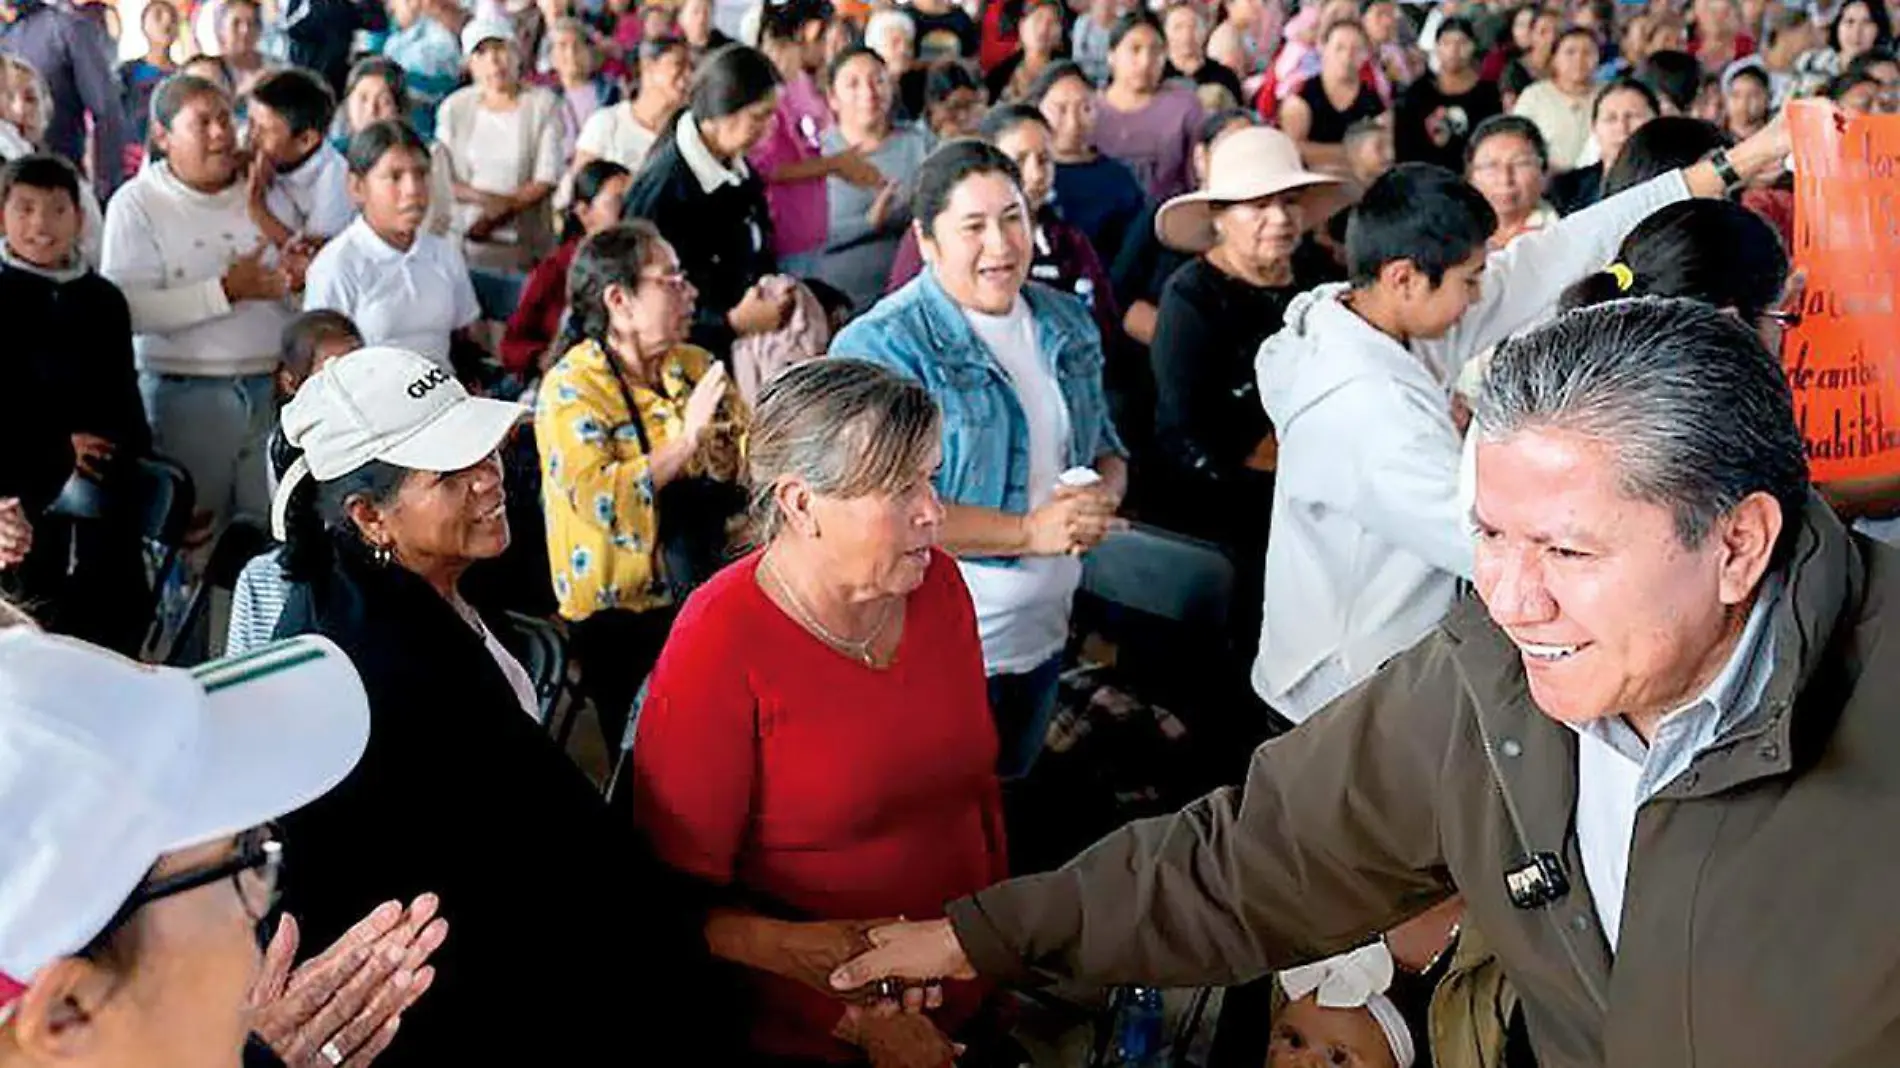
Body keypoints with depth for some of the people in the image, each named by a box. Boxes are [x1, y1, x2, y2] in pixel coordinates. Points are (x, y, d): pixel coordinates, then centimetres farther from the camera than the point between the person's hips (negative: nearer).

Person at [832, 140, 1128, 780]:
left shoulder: (1066, 326, 7)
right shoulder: (882, 347, -16)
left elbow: (1106, 451, 16)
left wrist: (1101, 498, -9)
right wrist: (1029, 531, -25)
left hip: (1043, 634, 7)